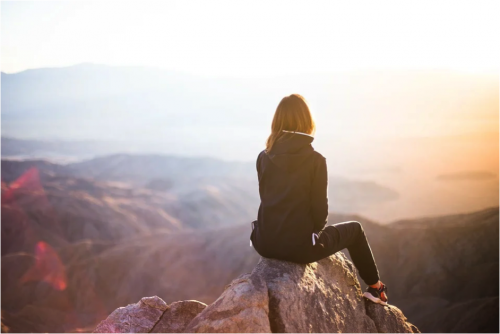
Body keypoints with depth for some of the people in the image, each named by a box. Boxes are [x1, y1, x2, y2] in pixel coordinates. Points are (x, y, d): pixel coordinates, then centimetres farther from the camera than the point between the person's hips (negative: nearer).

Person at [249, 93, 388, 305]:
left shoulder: (263, 158, 0)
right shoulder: (315, 160, -12)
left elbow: (267, 200, 9)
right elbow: (320, 209, -9)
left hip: (266, 244, 4)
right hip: (299, 247, -4)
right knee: (354, 229, 23)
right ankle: (375, 288, 38)